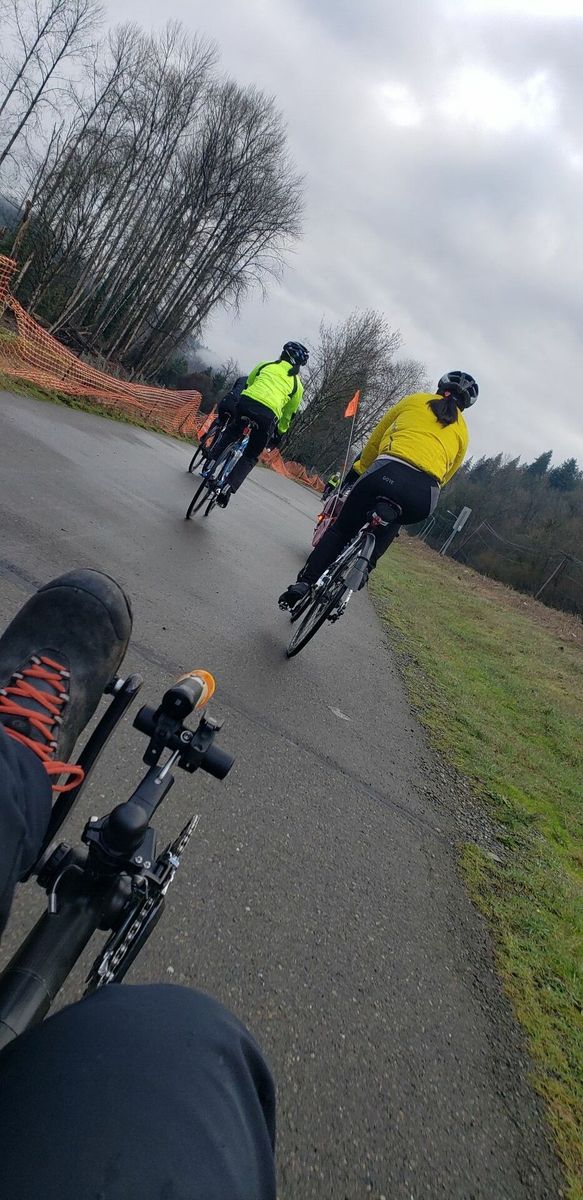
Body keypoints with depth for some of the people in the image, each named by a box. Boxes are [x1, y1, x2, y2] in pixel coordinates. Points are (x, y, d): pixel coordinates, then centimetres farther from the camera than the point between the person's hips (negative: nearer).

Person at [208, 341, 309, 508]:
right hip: (268, 415, -1)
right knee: (250, 457, 16)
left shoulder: (265, 365, 23)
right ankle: (228, 488, 2)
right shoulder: (297, 384, 22)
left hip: (246, 402, 1)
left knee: (230, 432, 33)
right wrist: (280, 432, 44)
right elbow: (288, 414, 28)